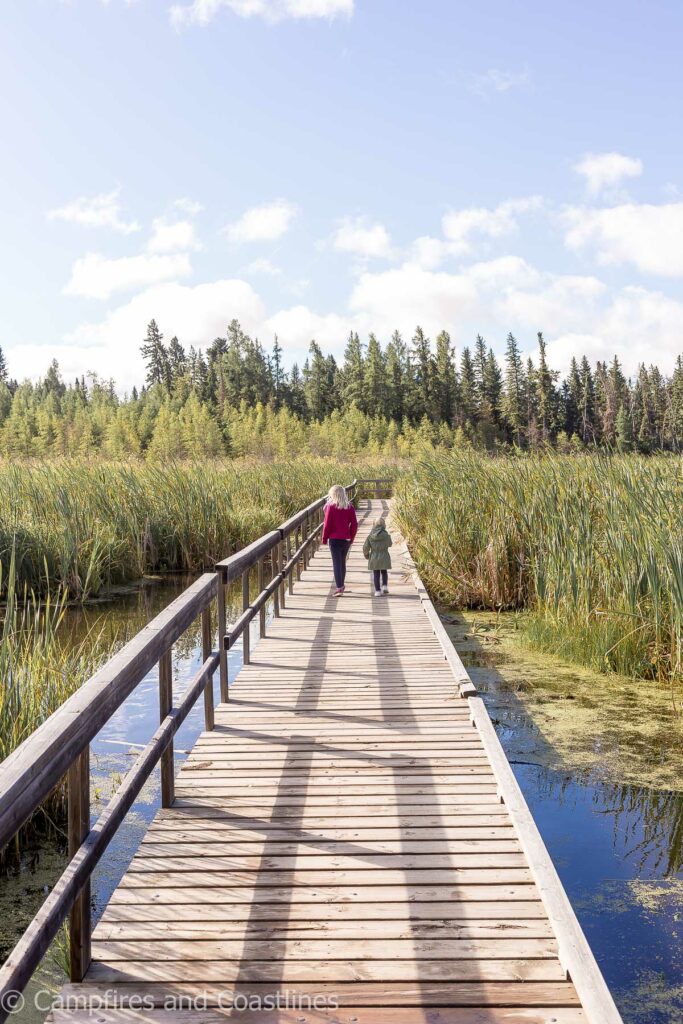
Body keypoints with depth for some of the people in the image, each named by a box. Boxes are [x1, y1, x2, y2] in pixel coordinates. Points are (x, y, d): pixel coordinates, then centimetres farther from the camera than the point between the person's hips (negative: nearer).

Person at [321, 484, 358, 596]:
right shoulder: (349, 507, 2)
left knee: (337, 563, -4)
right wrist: (351, 538, 13)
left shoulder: (331, 506, -10)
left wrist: (324, 538, 1)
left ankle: (339, 588, -13)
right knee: (343, 562, 19)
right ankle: (341, 585, 30)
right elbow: (354, 524, 2)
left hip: (334, 539, -5)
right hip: (346, 539, 5)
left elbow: (327, 524, -9)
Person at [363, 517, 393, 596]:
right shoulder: (386, 535, -10)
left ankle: (377, 590, 3)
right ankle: (385, 586, 9)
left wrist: (366, 555, 17)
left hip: (374, 558, 1)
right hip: (384, 557, 0)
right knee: (384, 572, 22)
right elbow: (390, 544, 9)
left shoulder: (370, 536, -6)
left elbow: (365, 547, -1)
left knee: (376, 574, 7)